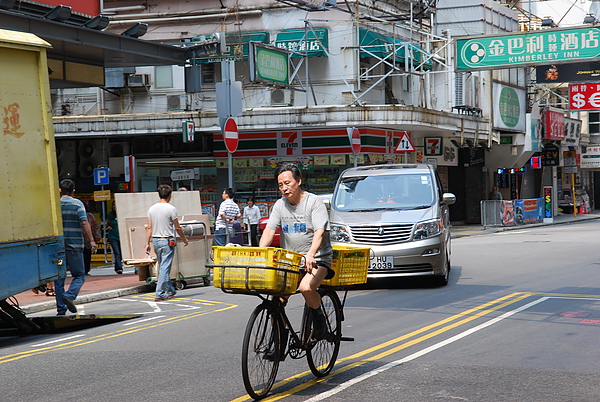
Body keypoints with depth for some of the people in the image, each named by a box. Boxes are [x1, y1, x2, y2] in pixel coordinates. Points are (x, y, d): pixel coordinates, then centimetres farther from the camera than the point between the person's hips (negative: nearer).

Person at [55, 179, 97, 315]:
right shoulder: (77, 204, -2)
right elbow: (84, 223, -11)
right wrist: (92, 241, -10)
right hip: (74, 244, -3)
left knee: (59, 276, 7)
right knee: (79, 275, 7)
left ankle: (61, 309, 6)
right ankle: (70, 295, -19)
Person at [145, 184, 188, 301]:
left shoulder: (152, 208, 5)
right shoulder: (171, 209, -11)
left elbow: (149, 227, 5)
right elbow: (177, 227, -6)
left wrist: (147, 243, 8)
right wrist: (185, 239, 8)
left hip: (156, 240, 6)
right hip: (167, 241, -6)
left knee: (163, 267, 16)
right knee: (165, 268, -5)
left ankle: (170, 291, 27)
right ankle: (159, 294, -8)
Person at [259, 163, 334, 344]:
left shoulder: (314, 202, -7)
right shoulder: (280, 205, 9)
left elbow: (319, 232, -20)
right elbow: (269, 230, 0)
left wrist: (310, 254, -37)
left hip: (316, 260, -5)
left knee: (306, 288, -32)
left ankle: (319, 321, -3)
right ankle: (280, 342, 5)